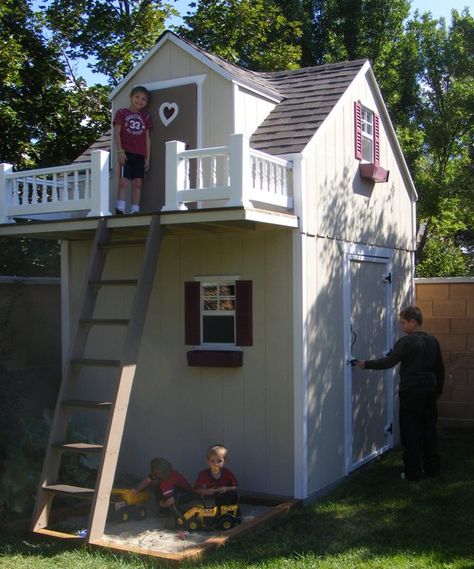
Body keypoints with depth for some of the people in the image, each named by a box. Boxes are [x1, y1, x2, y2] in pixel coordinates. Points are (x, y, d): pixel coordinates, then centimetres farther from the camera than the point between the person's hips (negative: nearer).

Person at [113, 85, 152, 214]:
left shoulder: (146, 117, 16)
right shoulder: (121, 113, 7)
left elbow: (147, 138, 14)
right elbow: (116, 133, 0)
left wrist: (148, 157, 7)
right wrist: (120, 151, -10)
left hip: (140, 155, 3)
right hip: (126, 153, -3)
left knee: (138, 183, 0)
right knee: (123, 181, -10)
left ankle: (135, 210, 1)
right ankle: (120, 209, -12)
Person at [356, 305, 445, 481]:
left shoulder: (406, 342, -14)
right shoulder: (433, 341, 8)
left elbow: (389, 361, -17)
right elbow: (440, 369, 14)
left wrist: (366, 364, -8)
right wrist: (438, 390, 23)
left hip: (411, 393, -6)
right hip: (429, 392, 6)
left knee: (411, 433, 1)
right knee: (429, 430, 13)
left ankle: (412, 472, 6)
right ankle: (432, 468, 20)